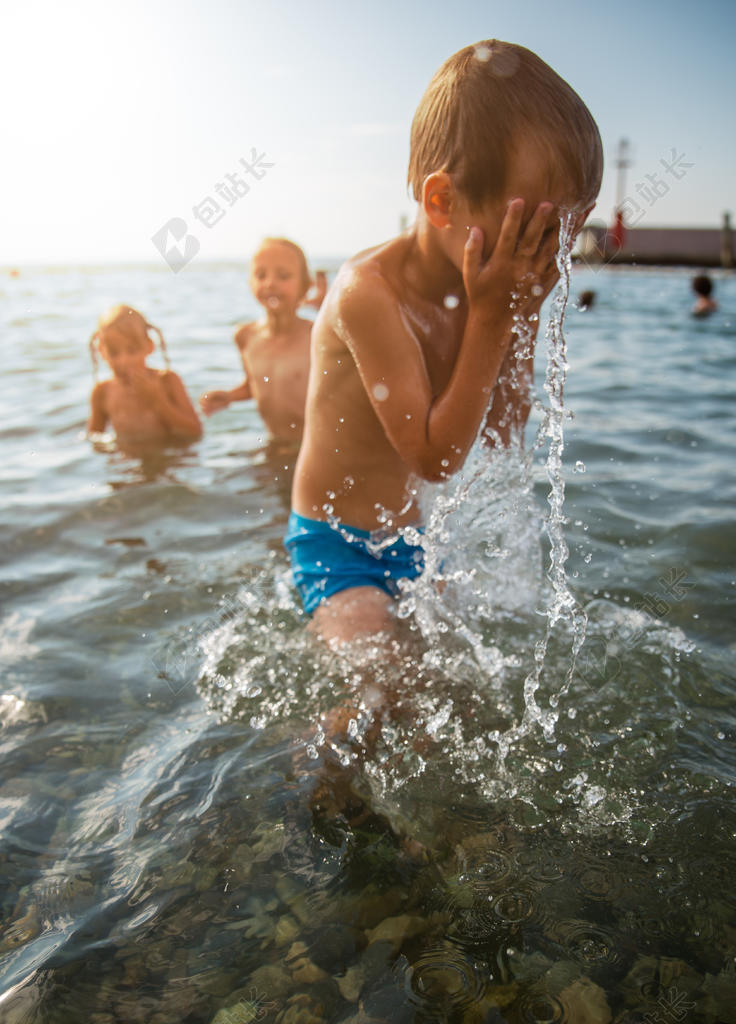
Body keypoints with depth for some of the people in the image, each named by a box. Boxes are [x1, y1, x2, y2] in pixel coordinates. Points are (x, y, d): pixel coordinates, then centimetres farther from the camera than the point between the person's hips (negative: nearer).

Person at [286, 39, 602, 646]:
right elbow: (435, 456, -27)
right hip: (336, 546, -6)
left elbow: (503, 437, 1)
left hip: (412, 543, 7)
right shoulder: (370, 290, -26)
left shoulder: (489, 290, -4)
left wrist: (524, 316, -9)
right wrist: (490, 320, -26)